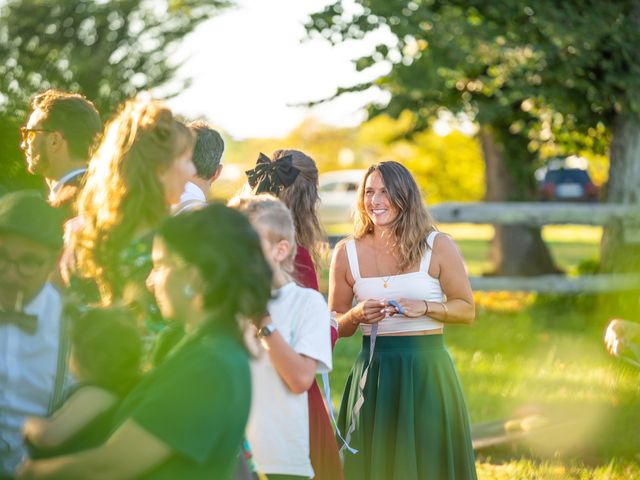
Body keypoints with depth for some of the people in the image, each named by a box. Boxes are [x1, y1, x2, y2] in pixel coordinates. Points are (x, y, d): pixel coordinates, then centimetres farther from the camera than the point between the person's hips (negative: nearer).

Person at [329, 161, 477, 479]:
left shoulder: (438, 247, -1)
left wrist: (424, 308, -12)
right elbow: (336, 326, 10)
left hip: (427, 369, -1)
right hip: (373, 372, 1)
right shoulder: (346, 253, 3)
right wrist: (357, 315, -12)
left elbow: (467, 309, 4)